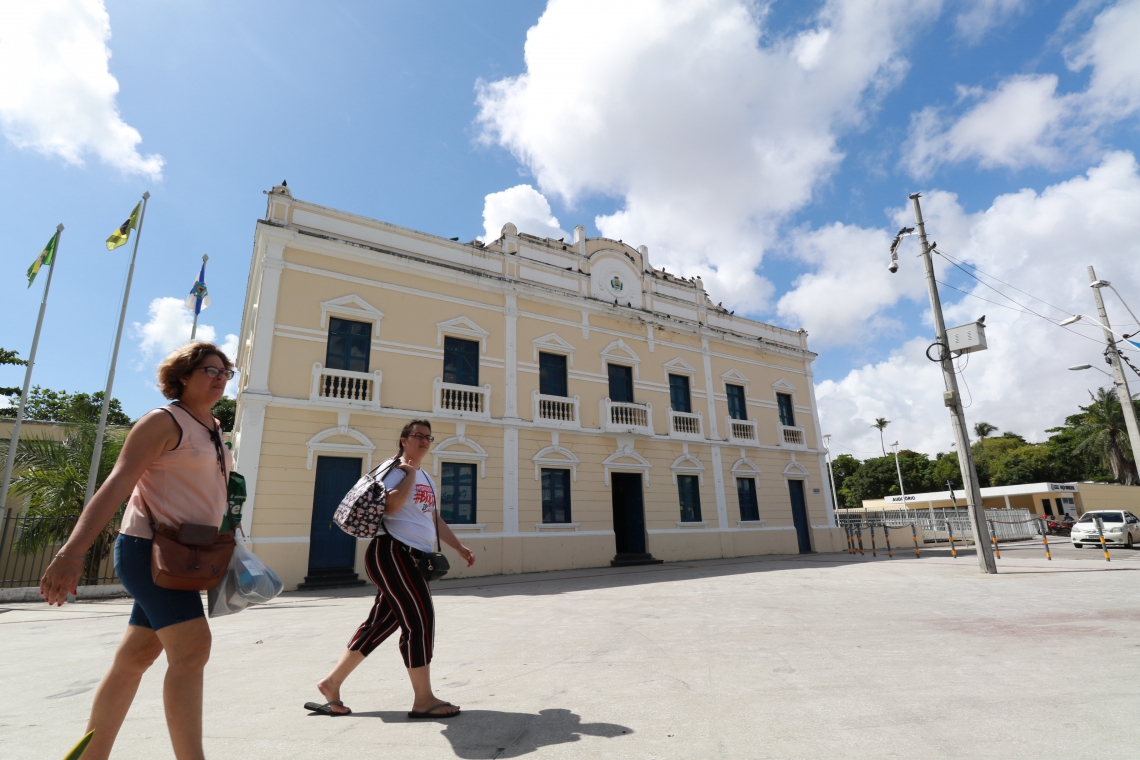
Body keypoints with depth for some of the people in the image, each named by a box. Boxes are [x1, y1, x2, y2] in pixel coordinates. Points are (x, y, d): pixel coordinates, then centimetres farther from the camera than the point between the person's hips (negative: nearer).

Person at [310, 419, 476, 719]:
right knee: (420, 619, -8)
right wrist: (410, 473, -16)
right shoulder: (394, 469, -7)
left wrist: (460, 548, 22)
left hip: (412, 559, 9)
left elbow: (435, 520, 24)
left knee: (381, 622, 12)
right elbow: (390, 505, -26)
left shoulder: (427, 479, 19)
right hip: (392, 553, -9)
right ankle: (424, 700, 2)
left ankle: (331, 683, 25)